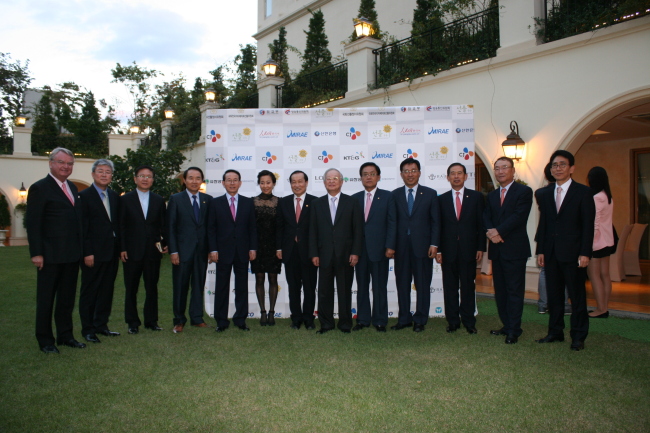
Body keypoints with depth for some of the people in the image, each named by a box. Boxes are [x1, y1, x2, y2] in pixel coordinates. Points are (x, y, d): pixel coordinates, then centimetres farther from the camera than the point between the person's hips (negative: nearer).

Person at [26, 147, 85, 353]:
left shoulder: (72, 187, 13)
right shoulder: (40, 188, -8)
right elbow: (33, 224, -12)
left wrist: (80, 248, 11)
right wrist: (36, 253, -16)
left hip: (72, 255, 7)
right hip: (50, 256, -7)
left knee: (67, 298, 15)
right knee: (46, 299, 7)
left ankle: (65, 335, 27)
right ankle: (45, 340, 19)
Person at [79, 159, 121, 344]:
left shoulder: (115, 197, 12)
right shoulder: (84, 196, -6)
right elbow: (83, 227, -10)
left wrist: (119, 248, 7)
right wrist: (87, 253, -15)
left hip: (111, 252, 6)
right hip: (93, 253, -6)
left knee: (107, 290, 11)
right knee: (89, 291, 5)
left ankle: (101, 325, 23)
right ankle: (88, 329, 15)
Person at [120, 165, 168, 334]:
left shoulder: (159, 200, 10)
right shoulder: (125, 199, 3)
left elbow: (163, 225, 10)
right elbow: (121, 226, 0)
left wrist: (165, 243, -4)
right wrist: (122, 249, -6)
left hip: (153, 251, 2)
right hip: (132, 251, -2)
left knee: (152, 288, 8)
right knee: (131, 289, 6)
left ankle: (151, 321, 19)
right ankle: (133, 323, 17)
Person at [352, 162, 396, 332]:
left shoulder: (387, 196, 2)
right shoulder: (355, 198, 10)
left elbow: (392, 223, -2)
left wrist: (390, 246, -10)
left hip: (379, 249, -3)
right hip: (360, 250, 3)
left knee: (380, 287, 4)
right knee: (361, 286, 10)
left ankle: (380, 321, 14)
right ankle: (362, 320, 20)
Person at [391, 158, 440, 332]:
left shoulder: (430, 194, 4)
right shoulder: (395, 195, 7)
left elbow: (435, 221, 2)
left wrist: (434, 244, -6)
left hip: (422, 246, -1)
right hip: (401, 247, 2)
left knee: (423, 285, 5)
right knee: (402, 284, 8)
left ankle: (420, 320, 17)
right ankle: (404, 318, 19)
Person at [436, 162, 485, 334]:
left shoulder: (476, 197, 5)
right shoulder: (441, 199, 8)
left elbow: (481, 224, 3)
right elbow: (438, 226, 5)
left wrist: (481, 248, -4)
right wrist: (437, 250, -1)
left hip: (469, 249, -1)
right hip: (448, 250, 1)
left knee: (468, 286, 5)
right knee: (450, 287, 5)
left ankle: (469, 321, 16)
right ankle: (452, 321, 15)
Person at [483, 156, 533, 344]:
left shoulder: (524, 191, -3)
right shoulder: (492, 195, 17)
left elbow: (519, 216, -14)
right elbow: (486, 217, 8)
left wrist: (499, 231, -19)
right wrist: (490, 232, -13)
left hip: (515, 249, -6)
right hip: (496, 249, 7)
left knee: (515, 290, -3)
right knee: (500, 290, 10)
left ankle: (514, 330, 3)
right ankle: (506, 325, 20)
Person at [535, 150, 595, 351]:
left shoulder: (583, 192, -2)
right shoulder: (545, 194, 12)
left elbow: (588, 225, -7)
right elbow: (543, 225, 12)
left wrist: (585, 253, -13)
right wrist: (540, 250, 5)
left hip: (573, 253, -5)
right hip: (551, 253, 5)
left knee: (577, 296, 4)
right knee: (553, 295, 11)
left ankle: (578, 336, 15)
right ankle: (555, 332, 22)